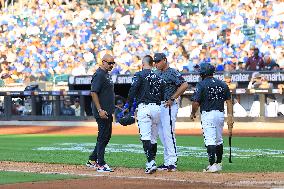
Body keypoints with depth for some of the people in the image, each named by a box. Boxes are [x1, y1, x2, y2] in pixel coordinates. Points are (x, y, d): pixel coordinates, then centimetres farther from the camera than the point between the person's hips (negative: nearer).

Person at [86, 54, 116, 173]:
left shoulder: (106, 74, 16)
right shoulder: (99, 75, -14)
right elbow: (93, 93, -20)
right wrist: (100, 110, -24)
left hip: (107, 112, 10)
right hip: (102, 112, -10)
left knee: (107, 136, 14)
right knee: (103, 137, -7)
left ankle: (92, 160, 21)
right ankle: (100, 165, -3)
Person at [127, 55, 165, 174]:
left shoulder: (140, 75, 0)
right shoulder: (158, 78, 17)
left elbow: (133, 90, -11)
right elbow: (162, 96, 16)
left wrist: (128, 105, -6)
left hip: (144, 107, -6)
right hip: (157, 108, 6)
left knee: (145, 136, -11)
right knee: (154, 138, 12)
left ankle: (151, 163, -24)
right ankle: (151, 163, 17)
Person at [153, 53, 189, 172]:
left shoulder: (172, 73, -11)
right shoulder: (158, 73, 16)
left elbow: (184, 85, -21)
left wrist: (172, 99, -19)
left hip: (169, 106, -10)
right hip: (159, 106, 10)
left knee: (168, 133, -12)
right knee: (162, 134, 11)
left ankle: (172, 162, -13)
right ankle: (167, 162, 16)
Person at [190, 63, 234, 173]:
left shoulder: (201, 85, -7)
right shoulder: (222, 84, 10)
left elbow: (196, 102, -10)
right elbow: (229, 101, 6)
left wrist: (193, 114, 7)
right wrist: (230, 117, 5)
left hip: (207, 114, -6)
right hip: (220, 113, 6)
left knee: (209, 140, -9)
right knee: (219, 140, 17)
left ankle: (212, 165, -16)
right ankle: (218, 164, 26)